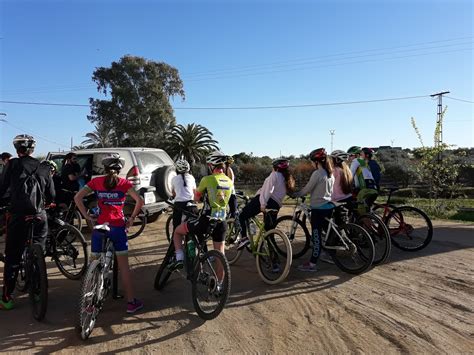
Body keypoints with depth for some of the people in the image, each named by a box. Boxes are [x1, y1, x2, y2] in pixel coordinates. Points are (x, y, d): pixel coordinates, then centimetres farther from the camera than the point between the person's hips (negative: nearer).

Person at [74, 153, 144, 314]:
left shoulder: (96, 181, 4)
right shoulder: (124, 183, -1)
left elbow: (77, 197, -4)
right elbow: (139, 201, -11)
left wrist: (86, 216, 1)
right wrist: (132, 218, 0)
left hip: (99, 226, 1)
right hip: (118, 227, -1)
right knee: (123, 265, 6)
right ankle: (131, 302, 12)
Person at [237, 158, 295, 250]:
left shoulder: (274, 174, 3)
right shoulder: (287, 179, 24)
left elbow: (268, 189, -12)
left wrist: (263, 203, -24)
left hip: (264, 200, -7)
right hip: (276, 205, 7)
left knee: (242, 216, 1)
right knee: (269, 229, 15)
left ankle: (244, 237, -18)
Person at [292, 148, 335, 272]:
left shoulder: (317, 173, -15)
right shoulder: (330, 173, 10)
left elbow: (307, 189, -11)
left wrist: (295, 194, 5)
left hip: (318, 208, -8)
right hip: (328, 206, 8)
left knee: (316, 236, -5)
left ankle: (312, 264, -1)